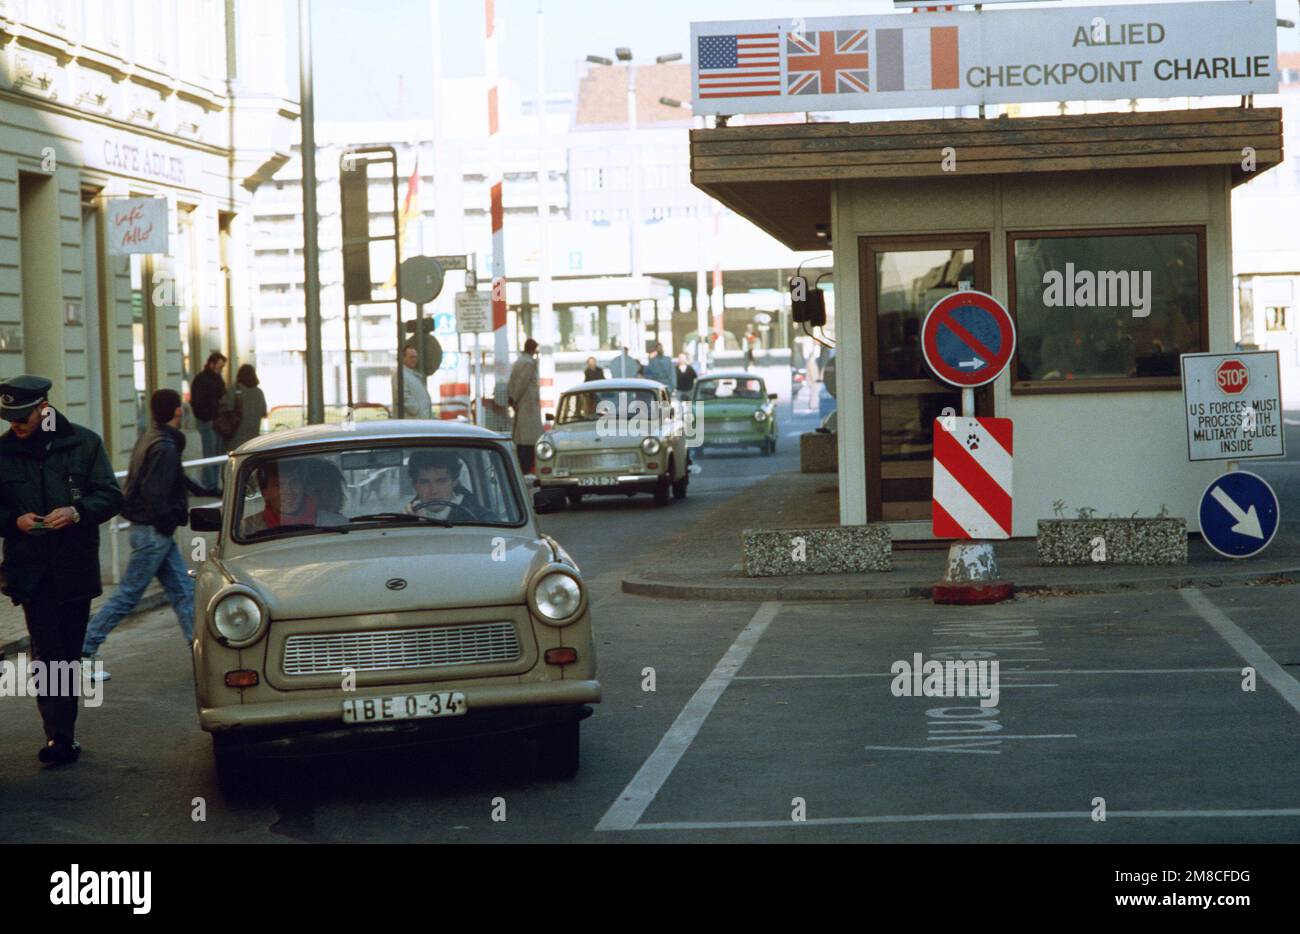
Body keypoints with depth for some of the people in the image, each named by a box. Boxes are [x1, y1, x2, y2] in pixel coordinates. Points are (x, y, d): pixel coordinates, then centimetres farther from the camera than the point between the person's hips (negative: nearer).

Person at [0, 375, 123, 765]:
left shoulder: (84, 443, 1)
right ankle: (60, 736, -12)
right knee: (47, 653, -10)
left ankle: (63, 734, 20)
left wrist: (77, 511, -17)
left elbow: (111, 497, 1)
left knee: (69, 654, 9)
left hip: (76, 568, 1)